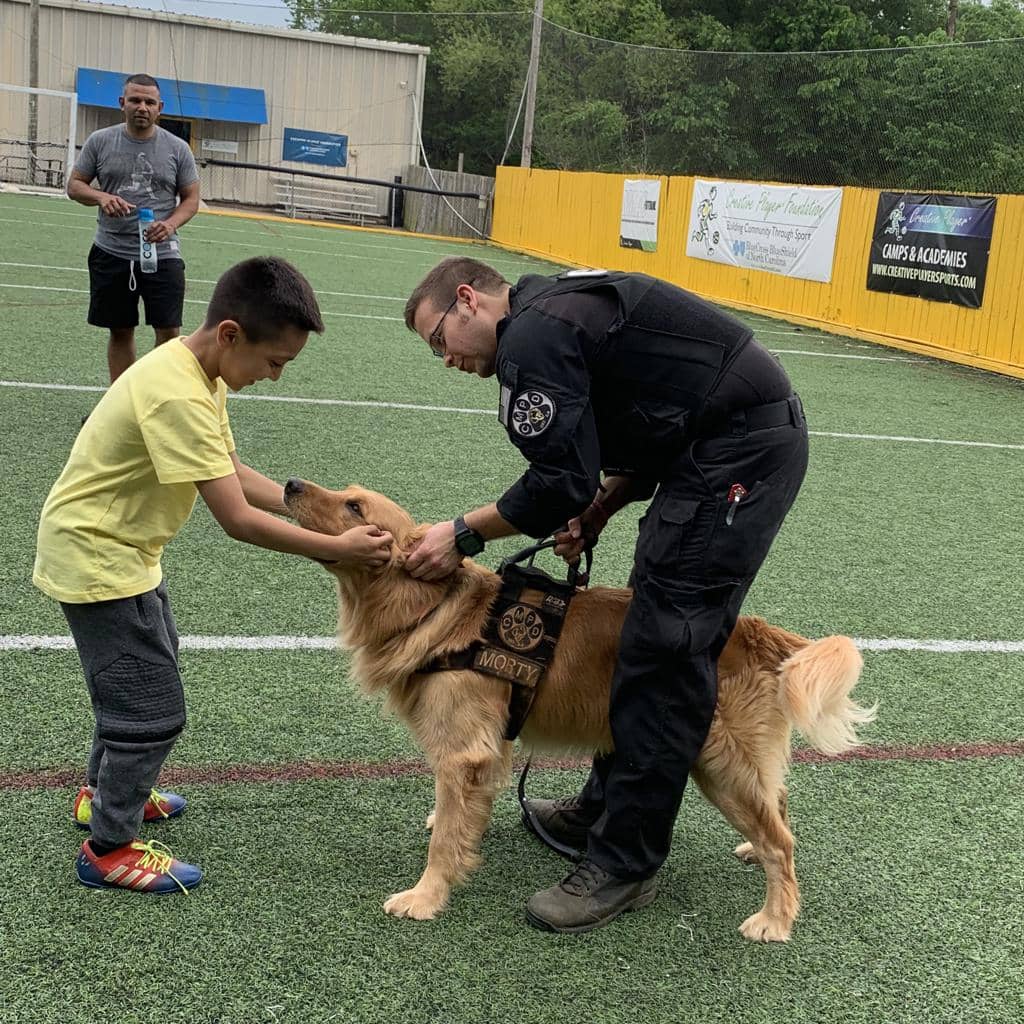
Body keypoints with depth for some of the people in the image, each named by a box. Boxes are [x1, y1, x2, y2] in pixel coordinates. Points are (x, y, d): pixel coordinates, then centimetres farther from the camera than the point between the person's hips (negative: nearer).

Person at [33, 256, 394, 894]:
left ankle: (103, 793, 46)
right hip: (95, 557, -10)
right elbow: (238, 521, -32)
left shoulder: (201, 371, -1)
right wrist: (337, 549, -26)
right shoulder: (178, 396, -32)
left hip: (121, 546, 10)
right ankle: (109, 848, 15)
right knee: (155, 710, -3)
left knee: (144, 670, 27)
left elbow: (233, 474, 4)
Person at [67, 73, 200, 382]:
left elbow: (191, 199, 6)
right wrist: (101, 197, -15)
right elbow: (74, 185, 7)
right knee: (120, 331, 9)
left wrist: (171, 223, -15)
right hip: (111, 253, 1)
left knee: (168, 331, -6)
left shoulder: (177, 149, 2)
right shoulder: (100, 141, 3)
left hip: (162, 254, -1)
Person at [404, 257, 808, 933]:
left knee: (667, 650, -8)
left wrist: (465, 535, -4)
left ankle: (626, 864, -1)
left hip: (739, 454, -11)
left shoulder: (532, 336, -11)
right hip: (760, 432, 11)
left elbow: (560, 483, -17)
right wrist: (596, 511, 10)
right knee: (657, 628, 15)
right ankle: (605, 806, 27)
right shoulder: (560, 312, 21)